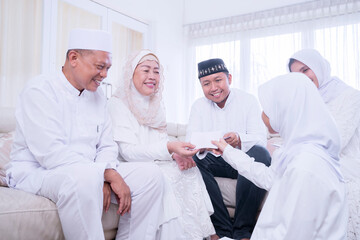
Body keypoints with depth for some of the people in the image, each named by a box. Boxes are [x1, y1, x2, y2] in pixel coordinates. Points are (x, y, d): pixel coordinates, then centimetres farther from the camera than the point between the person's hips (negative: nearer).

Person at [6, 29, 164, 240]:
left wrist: (102, 178, -13)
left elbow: (106, 146, 8)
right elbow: (51, 154, -23)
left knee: (150, 174, -7)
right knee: (82, 178, -40)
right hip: (37, 172, -7)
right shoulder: (40, 90, -12)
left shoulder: (97, 95, 10)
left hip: (90, 172, 7)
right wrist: (106, 173, -24)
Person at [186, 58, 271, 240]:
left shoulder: (248, 101, 0)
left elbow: (260, 139, -11)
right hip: (215, 162, 2)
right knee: (191, 159, -28)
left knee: (260, 154, -34)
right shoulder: (199, 106, 8)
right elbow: (190, 141, -5)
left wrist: (239, 139, -35)